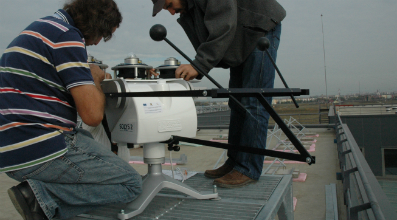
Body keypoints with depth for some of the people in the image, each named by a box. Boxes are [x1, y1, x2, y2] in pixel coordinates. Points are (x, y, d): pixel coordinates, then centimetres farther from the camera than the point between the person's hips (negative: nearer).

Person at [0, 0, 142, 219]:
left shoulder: (40, 28, 18)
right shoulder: (68, 36, -13)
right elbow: (92, 115, -18)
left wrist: (90, 77, 19)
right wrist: (95, 78, 2)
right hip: (40, 151, -10)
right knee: (131, 184, -3)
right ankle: (42, 195, -12)